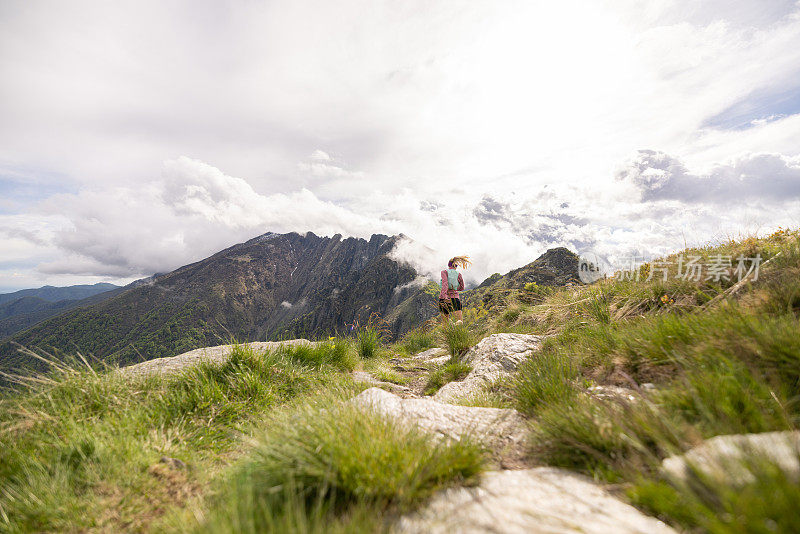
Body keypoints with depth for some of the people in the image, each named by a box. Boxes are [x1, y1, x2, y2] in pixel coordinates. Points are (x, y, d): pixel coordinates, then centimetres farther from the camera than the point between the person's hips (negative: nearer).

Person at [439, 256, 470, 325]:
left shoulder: (444, 272, 1)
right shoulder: (458, 274, 10)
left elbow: (445, 283, -16)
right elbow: (461, 288, 18)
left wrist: (445, 296, -27)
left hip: (444, 298, -1)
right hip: (455, 297, 1)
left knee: (444, 322, 11)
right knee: (460, 320, -11)